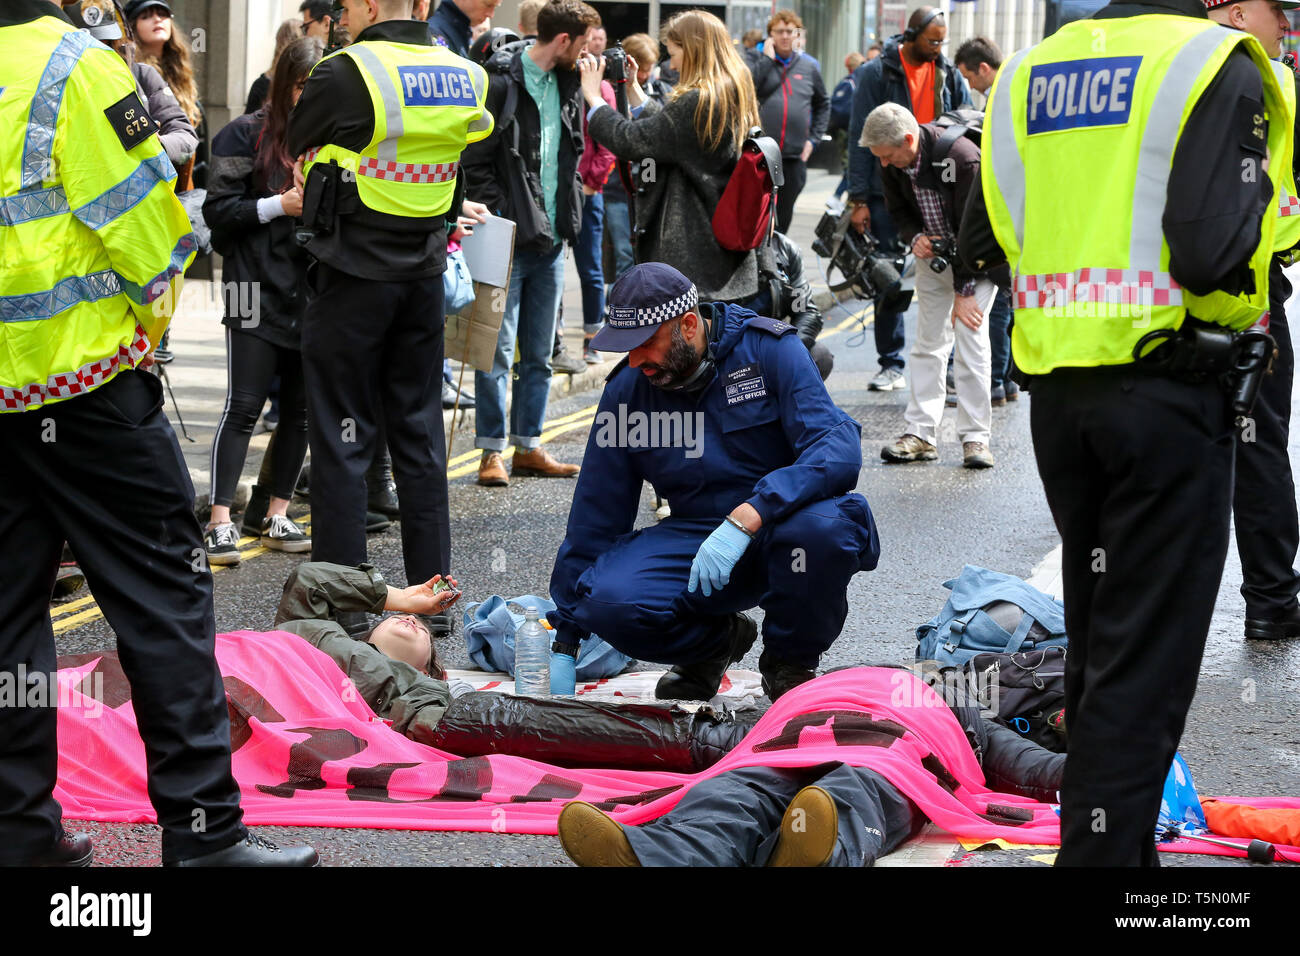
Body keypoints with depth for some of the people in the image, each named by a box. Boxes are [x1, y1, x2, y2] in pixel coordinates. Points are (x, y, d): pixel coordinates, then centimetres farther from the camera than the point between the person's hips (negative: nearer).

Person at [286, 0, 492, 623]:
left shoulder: (346, 74, -14)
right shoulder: (463, 76, 3)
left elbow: (299, 146, 2)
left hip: (353, 276, -5)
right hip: (424, 274, 6)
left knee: (343, 439, 1)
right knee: (420, 434, 13)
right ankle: (433, 590, 17)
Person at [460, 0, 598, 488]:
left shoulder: (565, 83, 10)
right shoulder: (501, 82, -13)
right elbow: (475, 162, -14)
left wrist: (568, 215, 8)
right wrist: (501, 219, -18)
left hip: (551, 240, 7)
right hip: (509, 240, -7)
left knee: (539, 354, 11)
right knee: (498, 350, -3)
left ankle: (528, 446, 18)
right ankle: (492, 451, 3)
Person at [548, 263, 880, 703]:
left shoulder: (770, 349, -12)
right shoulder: (626, 388, -1)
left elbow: (839, 450, -24)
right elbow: (595, 518, 6)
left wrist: (746, 518, -37)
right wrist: (565, 635, 6)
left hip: (778, 528, -2)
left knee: (822, 527, -38)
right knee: (607, 603, -27)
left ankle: (790, 662, -6)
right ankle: (718, 640, 8)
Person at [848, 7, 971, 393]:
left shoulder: (949, 75, 6)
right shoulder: (878, 72, -4)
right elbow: (860, 137, -4)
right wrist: (859, 199, -9)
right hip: (888, 195, -2)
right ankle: (891, 365, 12)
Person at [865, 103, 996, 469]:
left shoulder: (962, 158, -31)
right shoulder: (894, 164, -11)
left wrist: (963, 292, -21)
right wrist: (914, 237, -15)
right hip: (932, 254, 6)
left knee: (970, 340, -13)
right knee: (927, 342, 3)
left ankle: (975, 436, -8)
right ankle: (920, 433, 6)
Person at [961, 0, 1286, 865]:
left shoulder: (1029, 72, 9)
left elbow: (982, 243, 9)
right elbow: (1214, 253, -20)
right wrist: (1258, 189, -2)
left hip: (1058, 393, 6)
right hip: (1168, 393, -6)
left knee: (1096, 640, 20)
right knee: (1149, 659, 0)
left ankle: (1107, 840, 30)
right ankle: (1106, 849, -1)